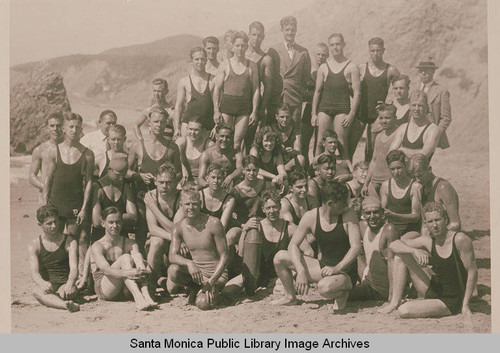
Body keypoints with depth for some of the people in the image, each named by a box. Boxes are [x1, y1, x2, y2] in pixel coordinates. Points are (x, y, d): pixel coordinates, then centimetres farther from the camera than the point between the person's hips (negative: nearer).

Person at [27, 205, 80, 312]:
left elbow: (74, 268, -10)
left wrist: (69, 284, -35)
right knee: (37, 292, -37)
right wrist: (42, 283, -35)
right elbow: (34, 271, -9)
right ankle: (66, 304, -60)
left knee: (72, 290, -35)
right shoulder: (33, 245, 6)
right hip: (47, 286, 0)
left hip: (65, 284, 1)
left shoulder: (70, 242, 4)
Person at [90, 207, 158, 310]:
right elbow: (105, 269, -23)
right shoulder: (97, 246, -4)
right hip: (103, 289, -4)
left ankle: (146, 295, -38)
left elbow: (138, 260, -13)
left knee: (138, 256, -18)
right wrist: (126, 273, -42)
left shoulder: (130, 244, 9)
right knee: (126, 258, -26)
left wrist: (142, 270, -39)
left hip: (124, 291, 4)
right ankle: (138, 299, -46)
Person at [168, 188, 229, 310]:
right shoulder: (179, 228, -2)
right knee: (173, 271, -28)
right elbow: (172, 255, -13)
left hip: (217, 273, -4)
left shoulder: (213, 224, -15)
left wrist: (211, 282, -21)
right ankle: (196, 288, 2)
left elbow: (224, 257, -13)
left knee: (202, 303, -30)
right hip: (197, 271, 4)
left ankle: (213, 290, 7)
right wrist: (189, 263, -35)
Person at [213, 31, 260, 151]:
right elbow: (217, 88, 4)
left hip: (244, 107, 0)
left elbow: (255, 90, 8)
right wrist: (216, 110, -4)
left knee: (237, 142, -3)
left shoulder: (252, 66, 8)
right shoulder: (225, 64, 5)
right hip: (226, 105, 0)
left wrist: (254, 111, 1)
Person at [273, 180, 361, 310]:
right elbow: (293, 245, -6)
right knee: (280, 257, -6)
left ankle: (341, 294, -3)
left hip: (345, 273, -4)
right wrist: (301, 271, -21)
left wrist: (337, 268, -30)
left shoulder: (348, 214, -13)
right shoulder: (311, 217, -6)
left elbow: (356, 247, -18)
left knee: (325, 288, -40)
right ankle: (291, 298, 15)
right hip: (323, 268, 5)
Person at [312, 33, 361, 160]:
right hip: (324, 107, 2)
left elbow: (357, 92, 1)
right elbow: (317, 91, 14)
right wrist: (314, 113, 9)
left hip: (342, 108, -2)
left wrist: (351, 114, -8)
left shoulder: (351, 67, 4)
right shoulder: (323, 67, 12)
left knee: (341, 143, -6)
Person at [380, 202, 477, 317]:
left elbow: (472, 271, -15)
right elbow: (393, 245, -1)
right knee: (401, 255, -2)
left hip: (451, 302, -6)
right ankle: (395, 302, 2)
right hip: (431, 291, 7)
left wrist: (465, 305, -17)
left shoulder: (460, 239, -18)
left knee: (404, 311, -26)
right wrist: (415, 251, -21)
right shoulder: (428, 242, -1)